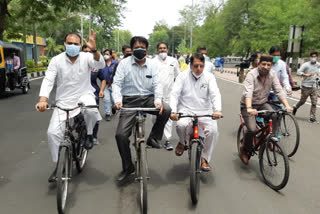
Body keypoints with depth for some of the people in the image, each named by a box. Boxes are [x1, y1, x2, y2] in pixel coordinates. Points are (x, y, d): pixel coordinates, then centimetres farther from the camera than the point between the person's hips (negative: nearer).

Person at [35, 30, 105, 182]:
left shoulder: (86, 57, -4)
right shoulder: (57, 60, -4)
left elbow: (100, 64, -22)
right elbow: (48, 80, -11)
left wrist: (94, 50, -44)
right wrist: (43, 99, -28)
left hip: (84, 95, -1)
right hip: (64, 101, 1)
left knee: (91, 110, -36)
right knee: (53, 132, -8)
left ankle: (89, 134, -1)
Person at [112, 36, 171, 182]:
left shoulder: (151, 65, 7)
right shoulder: (124, 63, 1)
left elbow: (156, 84, 1)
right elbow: (117, 83, -5)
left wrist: (158, 100, -19)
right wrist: (118, 100, -24)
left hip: (148, 98, 1)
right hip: (129, 100, -1)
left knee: (166, 110, -30)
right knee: (120, 134, -12)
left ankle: (153, 138, -4)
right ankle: (127, 167, 10)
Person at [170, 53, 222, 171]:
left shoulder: (209, 77, 2)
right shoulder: (183, 76, 0)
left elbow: (215, 94, -11)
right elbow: (174, 94, -8)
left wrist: (217, 110, -31)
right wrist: (173, 111, -26)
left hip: (204, 112, 1)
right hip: (186, 110, -1)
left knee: (213, 130, -24)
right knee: (181, 125, -33)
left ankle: (204, 158, -1)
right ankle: (182, 142, 5)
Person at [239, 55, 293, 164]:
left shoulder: (272, 74, -4)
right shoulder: (251, 75, -19)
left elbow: (279, 90, -9)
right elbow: (248, 92, -33)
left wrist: (287, 105, -22)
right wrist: (249, 108, -49)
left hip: (262, 104, 4)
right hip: (248, 105, -4)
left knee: (275, 116, -24)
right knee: (252, 129, -21)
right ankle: (245, 150, 6)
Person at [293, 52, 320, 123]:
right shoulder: (306, 65, -8)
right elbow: (298, 72, -17)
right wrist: (307, 75, -30)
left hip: (313, 87, 4)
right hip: (306, 86, -4)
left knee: (314, 103, -2)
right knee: (302, 101, 7)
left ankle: (312, 118, 5)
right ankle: (295, 107, 39)